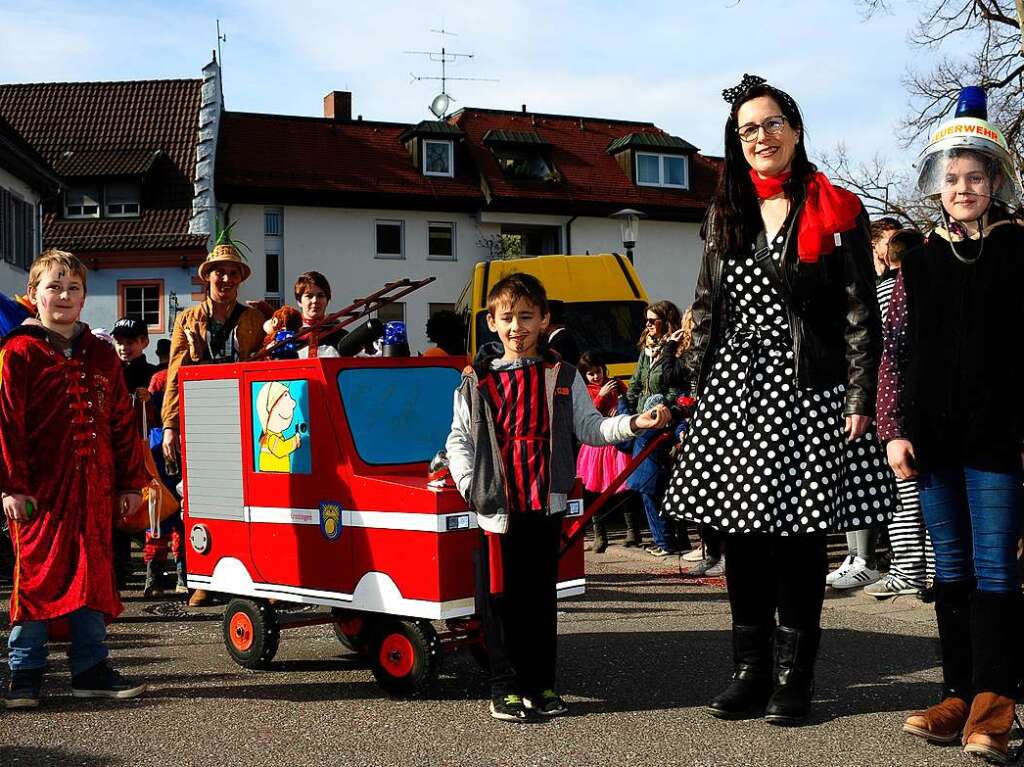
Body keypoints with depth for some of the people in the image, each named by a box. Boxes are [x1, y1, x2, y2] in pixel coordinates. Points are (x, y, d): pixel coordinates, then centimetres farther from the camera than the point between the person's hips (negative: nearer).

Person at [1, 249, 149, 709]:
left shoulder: (101, 355, 14)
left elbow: (122, 422, 15)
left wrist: (130, 481, 12)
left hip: (94, 487, 5)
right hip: (40, 488, -5)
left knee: (94, 574, 8)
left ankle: (91, 669, 17)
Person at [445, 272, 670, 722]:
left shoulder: (563, 378, 8)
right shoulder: (477, 381, 5)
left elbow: (589, 427, 6)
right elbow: (459, 439, 5)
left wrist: (633, 423, -9)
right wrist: (469, 483, -6)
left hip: (545, 505, 1)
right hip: (498, 507, -1)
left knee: (541, 596, 8)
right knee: (500, 596, 2)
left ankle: (540, 684, 18)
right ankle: (505, 687, 11)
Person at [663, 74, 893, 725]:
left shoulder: (836, 212, 1)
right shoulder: (726, 214, 13)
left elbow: (862, 315, -2)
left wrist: (860, 399, -8)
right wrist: (701, 389, 9)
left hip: (809, 391, -4)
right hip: (737, 389, 4)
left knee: (801, 533, 0)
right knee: (742, 532, 5)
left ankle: (794, 677, 10)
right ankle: (750, 670, 15)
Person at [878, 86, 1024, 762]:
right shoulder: (919, 262, 11)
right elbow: (895, 349, 10)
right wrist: (895, 429, 2)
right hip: (933, 438, 3)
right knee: (951, 566, 8)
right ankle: (961, 693, 14)